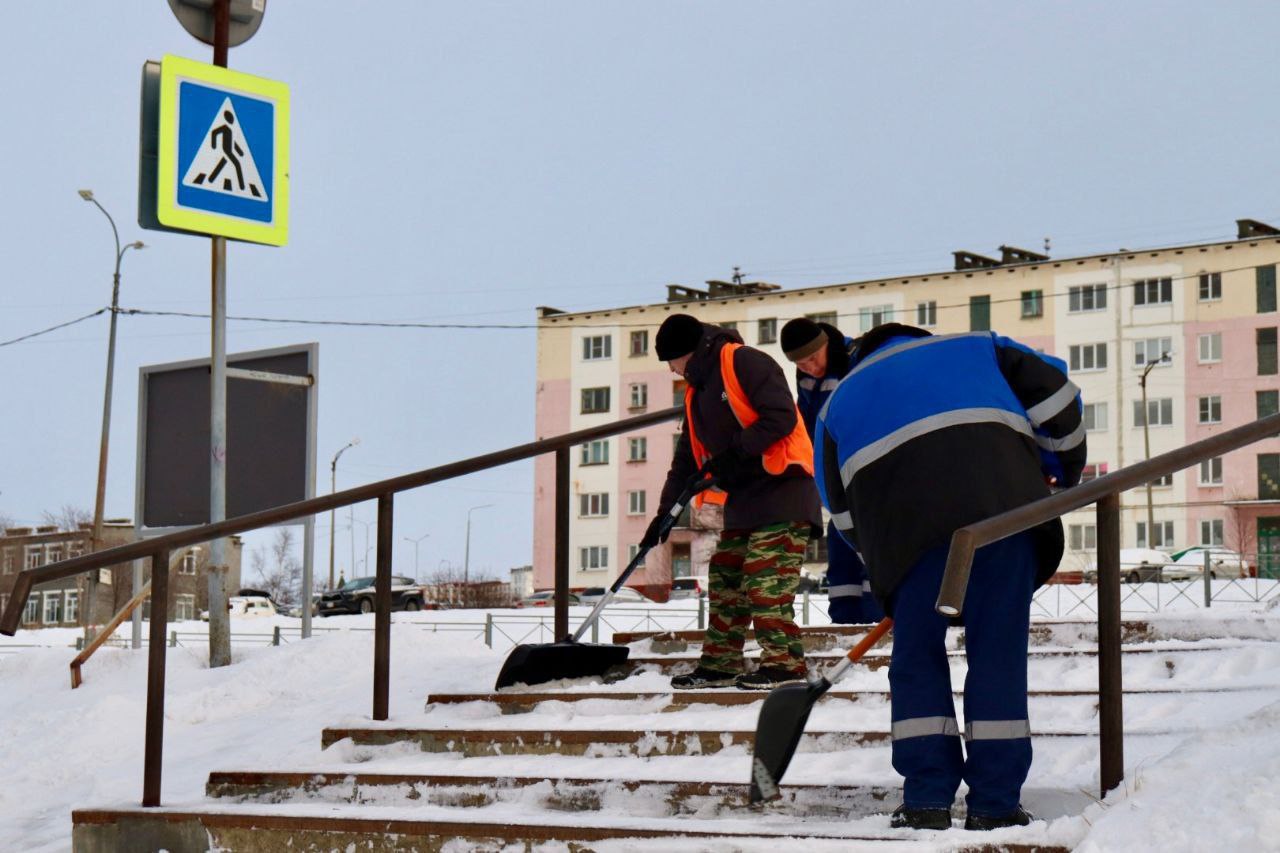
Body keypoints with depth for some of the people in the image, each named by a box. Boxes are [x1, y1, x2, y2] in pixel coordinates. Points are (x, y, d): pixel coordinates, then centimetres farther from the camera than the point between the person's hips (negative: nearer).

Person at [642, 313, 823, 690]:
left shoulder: (744, 362, -9)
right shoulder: (697, 393, 19)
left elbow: (781, 417, -20)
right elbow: (687, 460, 23)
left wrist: (736, 452, -21)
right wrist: (664, 514, 20)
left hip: (781, 489, -10)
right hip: (742, 498, 10)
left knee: (766, 582, -13)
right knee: (724, 579, 10)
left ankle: (784, 663, -10)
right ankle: (719, 664, 16)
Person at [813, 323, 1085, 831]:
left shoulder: (842, 398, 34)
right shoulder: (977, 347, 34)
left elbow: (844, 513, 26)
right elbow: (1054, 392, 21)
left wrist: (882, 574, 32)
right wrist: (1066, 466, 34)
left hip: (906, 517, 0)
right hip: (1002, 498, 0)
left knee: (917, 655, 10)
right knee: (999, 650, 3)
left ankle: (927, 799, 3)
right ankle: (995, 805, 1)